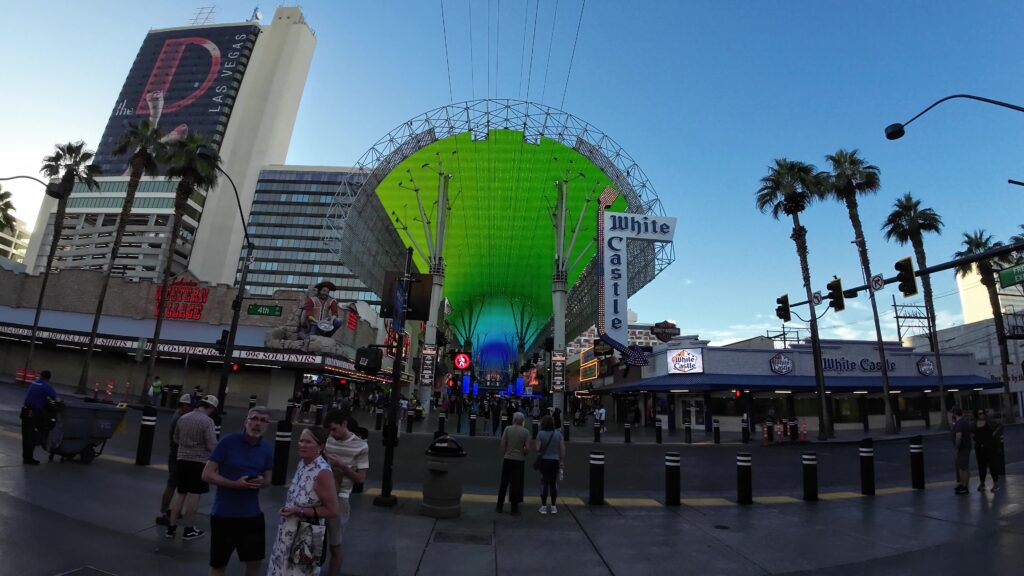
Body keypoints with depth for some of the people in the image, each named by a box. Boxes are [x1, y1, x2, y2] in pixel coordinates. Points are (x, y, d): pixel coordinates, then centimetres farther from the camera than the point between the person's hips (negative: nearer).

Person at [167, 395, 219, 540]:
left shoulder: (183, 418, 2)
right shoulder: (207, 421, -19)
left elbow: (176, 439, 15)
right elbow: (212, 446, -19)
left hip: (182, 458, 6)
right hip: (199, 461, -6)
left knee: (180, 493, 17)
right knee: (193, 494, 5)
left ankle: (171, 527, 22)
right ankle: (189, 530, 15)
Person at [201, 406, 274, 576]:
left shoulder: (267, 450, -1)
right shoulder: (228, 441, -13)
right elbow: (207, 474, -11)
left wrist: (262, 482, -14)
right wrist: (235, 484, -22)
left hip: (252, 514, 4)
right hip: (224, 513, -3)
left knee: (255, 561, 13)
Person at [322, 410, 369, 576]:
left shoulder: (361, 446, -12)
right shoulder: (328, 440, 0)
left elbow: (361, 478, -9)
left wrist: (342, 466, -20)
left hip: (339, 498, -4)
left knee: (335, 546, 10)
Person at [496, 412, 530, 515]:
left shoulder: (508, 429, -4)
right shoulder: (526, 432, -5)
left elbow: (502, 444, -4)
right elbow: (527, 448, -8)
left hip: (508, 459, 1)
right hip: (519, 460, -1)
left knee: (504, 483, 12)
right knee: (516, 485, 6)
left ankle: (500, 506, 20)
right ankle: (514, 509, 11)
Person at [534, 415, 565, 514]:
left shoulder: (541, 434, -9)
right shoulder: (558, 433, -1)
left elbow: (537, 448, -14)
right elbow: (562, 449, 0)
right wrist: (562, 461, 9)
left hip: (544, 461, -2)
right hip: (555, 461, 2)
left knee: (544, 483, 6)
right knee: (554, 483, 12)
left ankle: (544, 506, 11)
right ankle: (553, 506, 17)